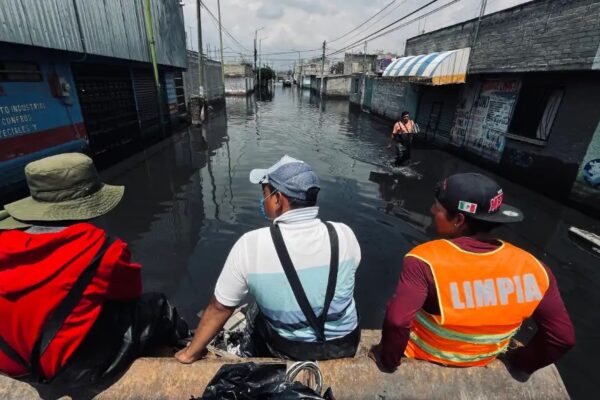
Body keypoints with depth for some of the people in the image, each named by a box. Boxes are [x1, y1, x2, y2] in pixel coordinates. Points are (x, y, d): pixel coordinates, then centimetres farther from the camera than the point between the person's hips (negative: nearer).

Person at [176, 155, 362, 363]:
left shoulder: (251, 245, -26)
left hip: (287, 352, -2)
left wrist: (190, 353, 4)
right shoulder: (344, 235, -19)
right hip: (345, 345, 2)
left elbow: (219, 308, -14)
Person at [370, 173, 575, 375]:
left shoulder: (425, 260, -33)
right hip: (483, 363, 5)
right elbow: (563, 336, -10)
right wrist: (521, 363, 7)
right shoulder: (531, 267, -19)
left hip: (423, 357, -4)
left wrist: (387, 361, -19)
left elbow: (396, 321, -39)